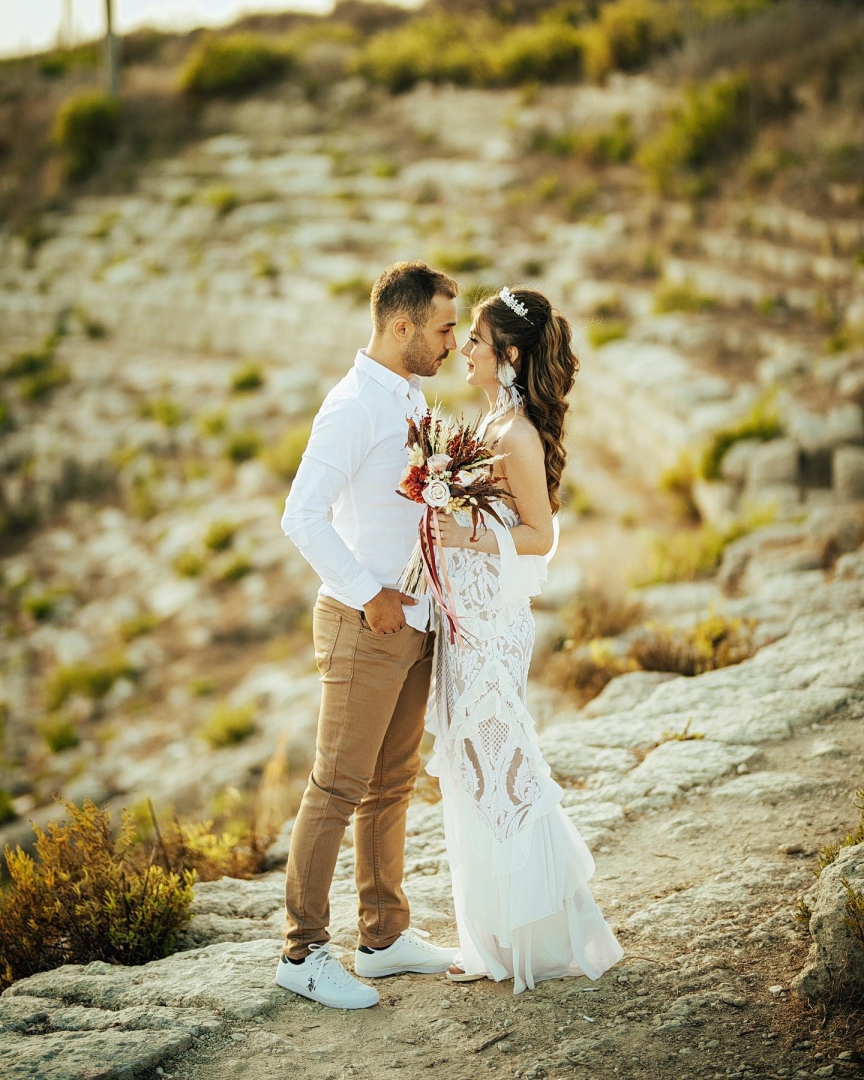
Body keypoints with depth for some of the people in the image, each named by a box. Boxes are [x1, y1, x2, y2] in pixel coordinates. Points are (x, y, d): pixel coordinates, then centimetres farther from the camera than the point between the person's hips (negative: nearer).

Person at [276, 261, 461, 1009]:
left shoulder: (413, 398, 12)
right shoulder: (354, 406, -17)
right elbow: (303, 516, -24)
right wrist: (368, 596, -20)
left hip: (413, 619, 9)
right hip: (365, 623, -9)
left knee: (394, 784, 15)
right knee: (338, 788, -3)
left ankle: (386, 936, 26)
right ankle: (303, 952, 7)